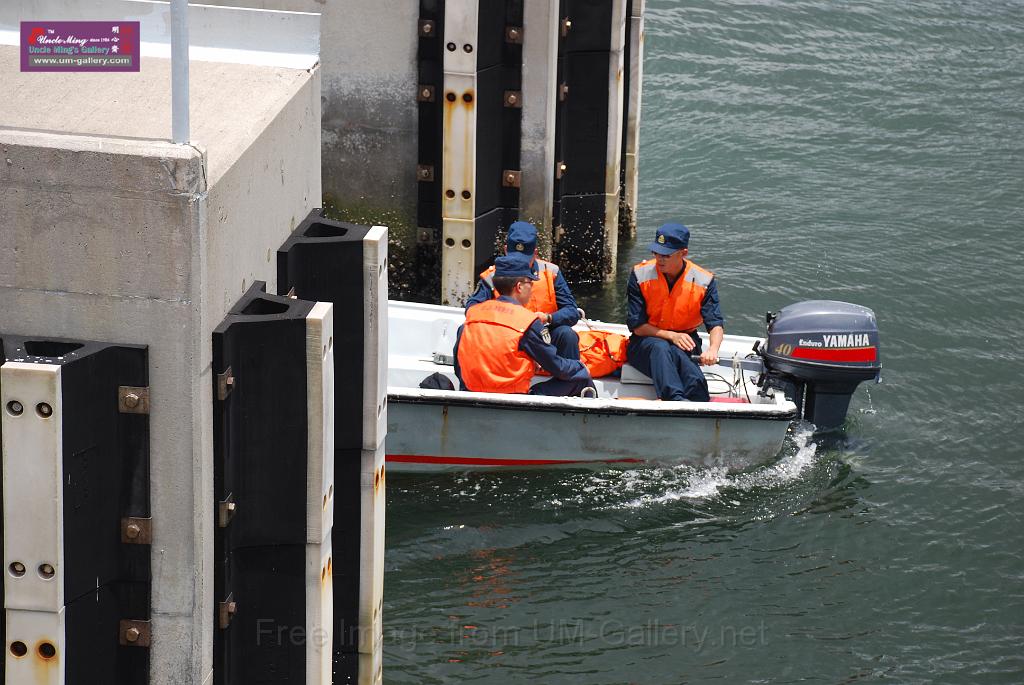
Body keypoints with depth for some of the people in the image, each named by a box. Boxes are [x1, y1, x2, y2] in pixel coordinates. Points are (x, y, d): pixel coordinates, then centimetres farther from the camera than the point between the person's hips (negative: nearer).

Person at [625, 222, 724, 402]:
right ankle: (676, 400, -59)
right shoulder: (640, 275, -7)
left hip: (684, 344, 1)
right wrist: (672, 336, -21)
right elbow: (636, 326, -8)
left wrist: (713, 349, -34)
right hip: (645, 342, -1)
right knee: (660, 348, -39)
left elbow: (716, 324, -11)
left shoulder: (704, 281, -5)